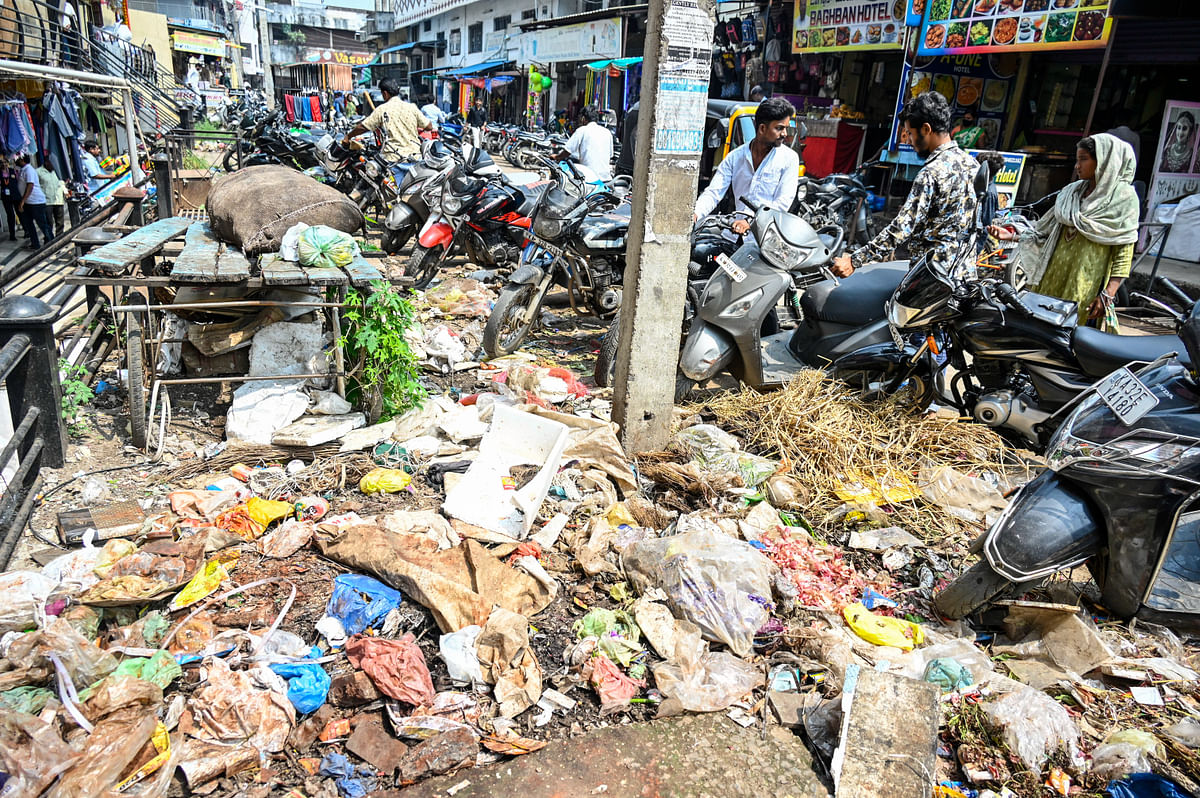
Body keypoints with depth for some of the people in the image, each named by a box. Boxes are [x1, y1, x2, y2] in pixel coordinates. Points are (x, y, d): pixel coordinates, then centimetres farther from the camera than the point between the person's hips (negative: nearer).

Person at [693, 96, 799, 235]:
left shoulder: (789, 158, 5)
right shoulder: (735, 157, 12)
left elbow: (783, 202, -5)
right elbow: (714, 193, 6)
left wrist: (751, 220, -21)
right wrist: (695, 214, -16)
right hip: (739, 225, 2)